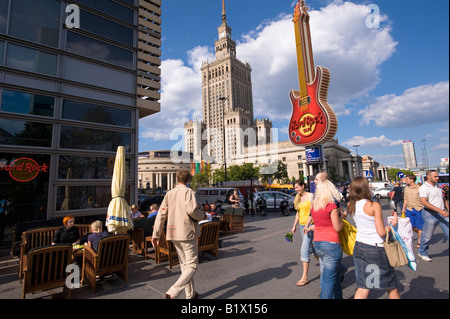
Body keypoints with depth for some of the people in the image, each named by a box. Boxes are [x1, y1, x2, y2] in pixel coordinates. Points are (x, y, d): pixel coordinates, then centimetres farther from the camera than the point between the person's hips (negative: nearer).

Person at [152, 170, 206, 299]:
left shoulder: (169, 194, 9)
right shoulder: (188, 191, -9)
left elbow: (161, 215, 6)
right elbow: (191, 210, -24)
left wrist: (156, 235, 8)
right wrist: (202, 215, -3)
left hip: (174, 234, 7)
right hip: (187, 233, -7)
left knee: (184, 265, 19)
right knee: (192, 266, 2)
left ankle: (190, 294, 30)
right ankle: (171, 294, -11)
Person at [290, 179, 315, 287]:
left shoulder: (310, 196, -9)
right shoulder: (298, 198, 12)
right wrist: (294, 226, 17)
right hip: (301, 225, 7)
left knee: (304, 251, -9)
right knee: (310, 248, 16)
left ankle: (304, 277, 0)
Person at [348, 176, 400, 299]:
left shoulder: (352, 206, -2)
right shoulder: (375, 206, -17)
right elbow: (381, 232, -16)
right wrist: (393, 223, 1)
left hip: (359, 246, 5)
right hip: (376, 248, -5)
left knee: (363, 286, 14)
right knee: (391, 286, 19)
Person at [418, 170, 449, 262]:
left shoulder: (438, 187, 16)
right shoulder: (424, 188, -12)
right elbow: (424, 202, -22)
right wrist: (439, 210, -27)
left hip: (442, 214, 7)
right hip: (430, 214, -7)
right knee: (427, 236, 3)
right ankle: (422, 253, 21)